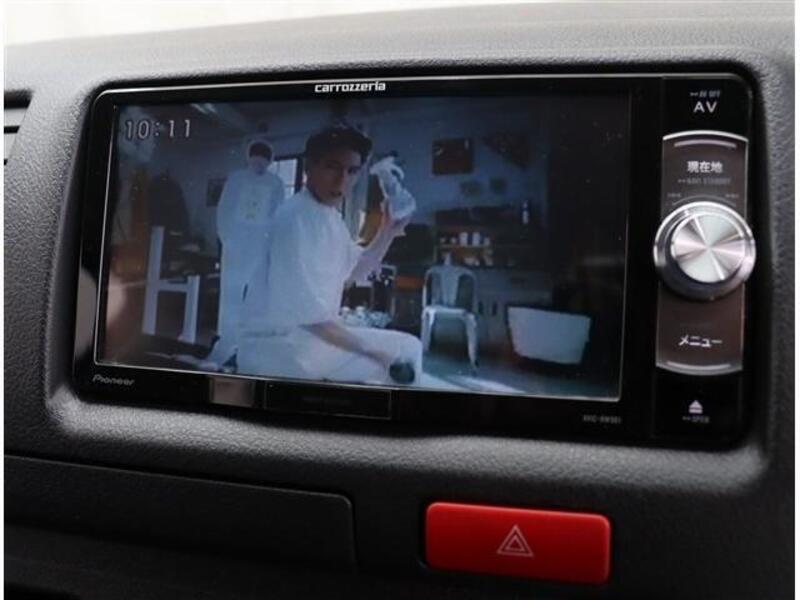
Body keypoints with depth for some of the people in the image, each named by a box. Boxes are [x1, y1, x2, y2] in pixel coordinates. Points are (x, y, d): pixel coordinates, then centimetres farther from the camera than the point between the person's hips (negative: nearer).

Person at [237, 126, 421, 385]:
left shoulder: (331, 215, 9)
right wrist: (369, 351, -16)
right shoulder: (297, 218, -20)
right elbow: (306, 309, -23)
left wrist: (388, 230, 4)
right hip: (277, 346, -9)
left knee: (407, 347, 20)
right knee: (406, 351, -8)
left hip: (307, 334, 9)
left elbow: (356, 269, 20)